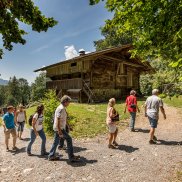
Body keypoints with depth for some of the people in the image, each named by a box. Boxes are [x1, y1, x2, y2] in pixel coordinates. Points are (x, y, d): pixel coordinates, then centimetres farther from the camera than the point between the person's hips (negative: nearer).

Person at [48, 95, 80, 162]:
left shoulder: (62, 108, 12)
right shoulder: (61, 109, -20)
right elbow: (58, 120, -25)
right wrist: (59, 131, -25)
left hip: (57, 128, 10)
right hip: (59, 128, -10)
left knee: (56, 142, 17)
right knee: (69, 139, -5)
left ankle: (51, 156, 30)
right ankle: (71, 157, 3)